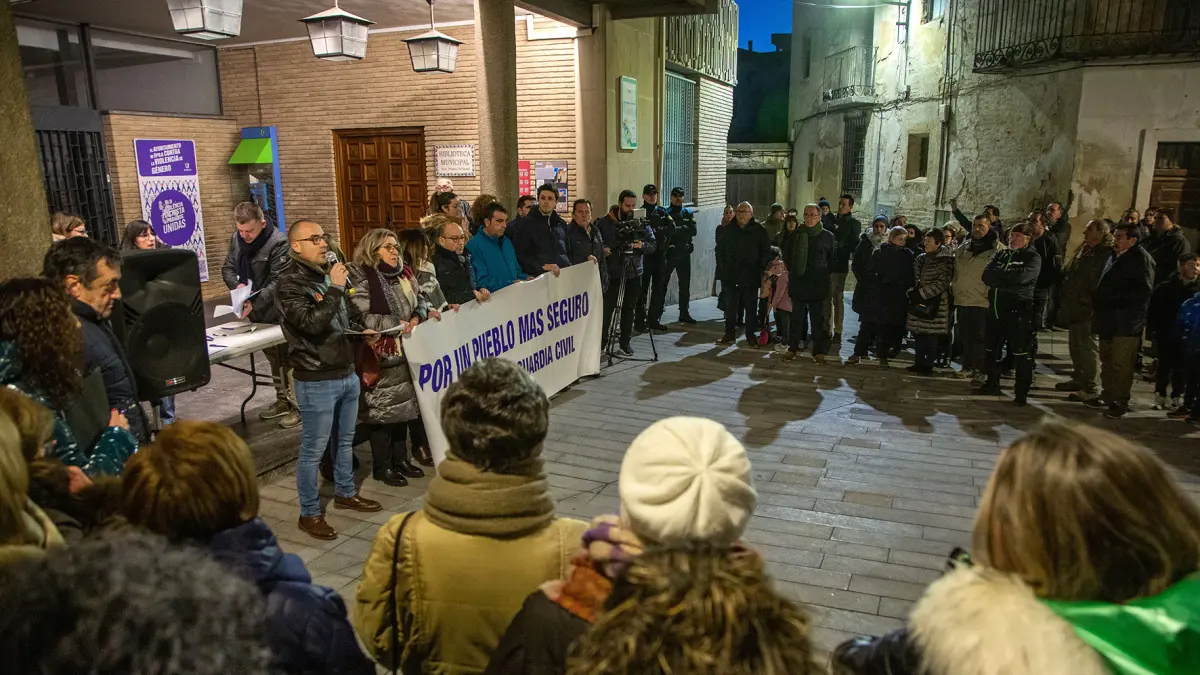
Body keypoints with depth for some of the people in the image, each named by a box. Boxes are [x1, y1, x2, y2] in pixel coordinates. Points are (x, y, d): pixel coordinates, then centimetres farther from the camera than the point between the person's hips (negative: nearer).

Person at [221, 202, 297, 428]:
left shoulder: (278, 242, -20)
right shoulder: (237, 239, 5)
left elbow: (277, 282, -23)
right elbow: (227, 268, 11)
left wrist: (255, 304, -31)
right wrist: (237, 284, -11)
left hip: (277, 312, -8)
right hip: (257, 312, 8)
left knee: (287, 359, -2)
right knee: (273, 358, 18)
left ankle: (298, 406, 7)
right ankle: (283, 400, 30)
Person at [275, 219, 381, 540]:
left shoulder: (328, 273, 10)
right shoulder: (290, 284, -14)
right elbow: (312, 323, -28)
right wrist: (335, 288, -22)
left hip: (347, 373, 8)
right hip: (316, 381, -8)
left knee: (345, 439, 21)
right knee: (313, 450, 2)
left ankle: (346, 493, 39)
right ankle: (309, 513, 16)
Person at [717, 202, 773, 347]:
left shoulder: (759, 231, -1)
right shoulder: (729, 229, 6)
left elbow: (766, 252, 3)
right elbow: (720, 249, 14)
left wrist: (761, 268, -5)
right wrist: (722, 267, 6)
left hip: (751, 277, -2)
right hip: (731, 276, 2)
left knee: (751, 308, 5)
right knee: (730, 307, 8)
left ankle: (750, 335, 15)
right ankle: (729, 334, 17)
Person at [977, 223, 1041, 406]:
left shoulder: (1033, 257, -2)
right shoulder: (1000, 255, 13)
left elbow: (1022, 276, -22)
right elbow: (986, 276, -2)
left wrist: (998, 272, -9)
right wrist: (1010, 281, -16)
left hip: (1019, 311, -6)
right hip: (996, 308, 6)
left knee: (1021, 353, -4)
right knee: (992, 350, 15)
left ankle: (1022, 391, 3)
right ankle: (992, 384, 28)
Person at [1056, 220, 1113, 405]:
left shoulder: (1105, 255, -14)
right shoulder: (1084, 250, 16)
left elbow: (1100, 285, -21)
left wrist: (1094, 307, -24)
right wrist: (1066, 303, 18)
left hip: (1088, 311, -9)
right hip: (1075, 309, 9)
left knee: (1089, 349, -4)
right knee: (1075, 346, 18)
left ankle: (1091, 388, 2)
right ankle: (1078, 379, 32)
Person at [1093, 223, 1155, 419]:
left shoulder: (1141, 259, -11)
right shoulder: (1115, 256, 16)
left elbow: (1143, 290, -19)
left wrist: (1116, 300, -20)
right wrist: (1099, 302, 11)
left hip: (1126, 323, -9)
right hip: (1109, 320, 9)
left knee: (1121, 364, -5)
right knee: (1107, 361, 18)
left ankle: (1120, 402, 2)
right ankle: (1107, 395, 30)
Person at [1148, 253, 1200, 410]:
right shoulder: (1165, 288, -1)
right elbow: (1153, 311, -1)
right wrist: (1151, 332, -7)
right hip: (1166, 335, -1)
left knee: (1181, 369, 5)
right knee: (1164, 366, 5)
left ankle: (1175, 397, 16)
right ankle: (1160, 396, 16)